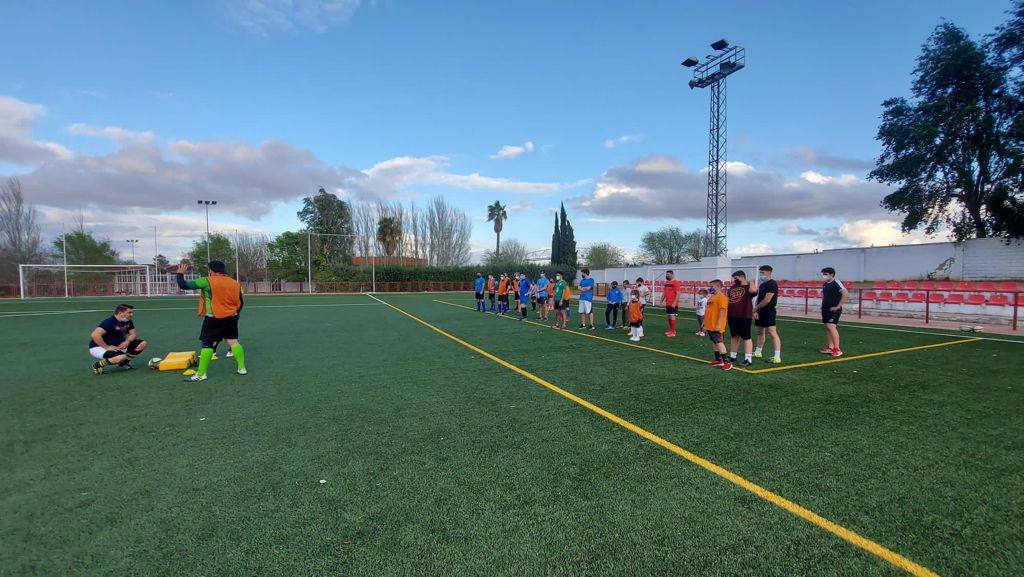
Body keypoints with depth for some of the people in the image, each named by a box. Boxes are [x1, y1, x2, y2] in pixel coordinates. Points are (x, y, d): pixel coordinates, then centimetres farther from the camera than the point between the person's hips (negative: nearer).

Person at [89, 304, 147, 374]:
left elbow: (133, 334, 6)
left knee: (142, 344, -5)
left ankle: (124, 362, 9)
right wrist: (107, 347, -28)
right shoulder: (109, 322, -24)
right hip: (99, 347, -8)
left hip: (118, 346, 8)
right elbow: (95, 335, -33)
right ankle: (98, 365, -6)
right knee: (120, 358, -35)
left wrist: (128, 341, -16)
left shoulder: (128, 321, -1)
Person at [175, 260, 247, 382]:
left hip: (214, 318, -5)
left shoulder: (207, 281, -9)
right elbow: (240, 302, 13)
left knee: (207, 344, 0)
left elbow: (184, 285, -7)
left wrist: (180, 273, 12)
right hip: (231, 318, 5)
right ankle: (242, 368, 11)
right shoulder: (235, 283, 7)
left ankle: (201, 374, 4)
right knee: (233, 341, 9)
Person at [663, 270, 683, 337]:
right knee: (669, 316, 12)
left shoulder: (676, 282, -12)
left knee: (672, 316, -8)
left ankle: (673, 332, -3)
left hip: (673, 304, -8)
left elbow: (678, 294, -18)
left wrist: (674, 303, -23)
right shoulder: (666, 282, 13)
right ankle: (670, 330, 21)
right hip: (667, 303, 8)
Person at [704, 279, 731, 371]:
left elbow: (722, 310, -19)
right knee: (714, 342, 13)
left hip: (716, 326, -9)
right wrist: (705, 323, 24)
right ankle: (718, 360, 22)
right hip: (710, 325, 10)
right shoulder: (712, 297, 17)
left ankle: (726, 362, -8)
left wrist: (719, 324, -23)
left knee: (719, 342, -11)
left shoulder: (722, 297, -13)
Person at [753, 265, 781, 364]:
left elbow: (767, 300, -20)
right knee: (760, 332, 18)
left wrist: (755, 308, -8)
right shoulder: (762, 284, 15)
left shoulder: (772, 284, -14)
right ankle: (758, 352, 31)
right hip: (760, 312, 10)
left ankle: (777, 357, -15)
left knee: (772, 332, -14)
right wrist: (755, 310, 1)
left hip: (769, 311, -10)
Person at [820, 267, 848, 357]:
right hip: (826, 309, 9)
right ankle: (830, 347, 20)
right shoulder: (825, 284, 14)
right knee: (827, 327, 12)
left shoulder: (836, 282, -12)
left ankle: (837, 349, -14)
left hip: (833, 309, -9)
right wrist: (823, 305, 17)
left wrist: (838, 306, -20)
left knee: (831, 327, -17)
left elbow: (845, 293, -22)